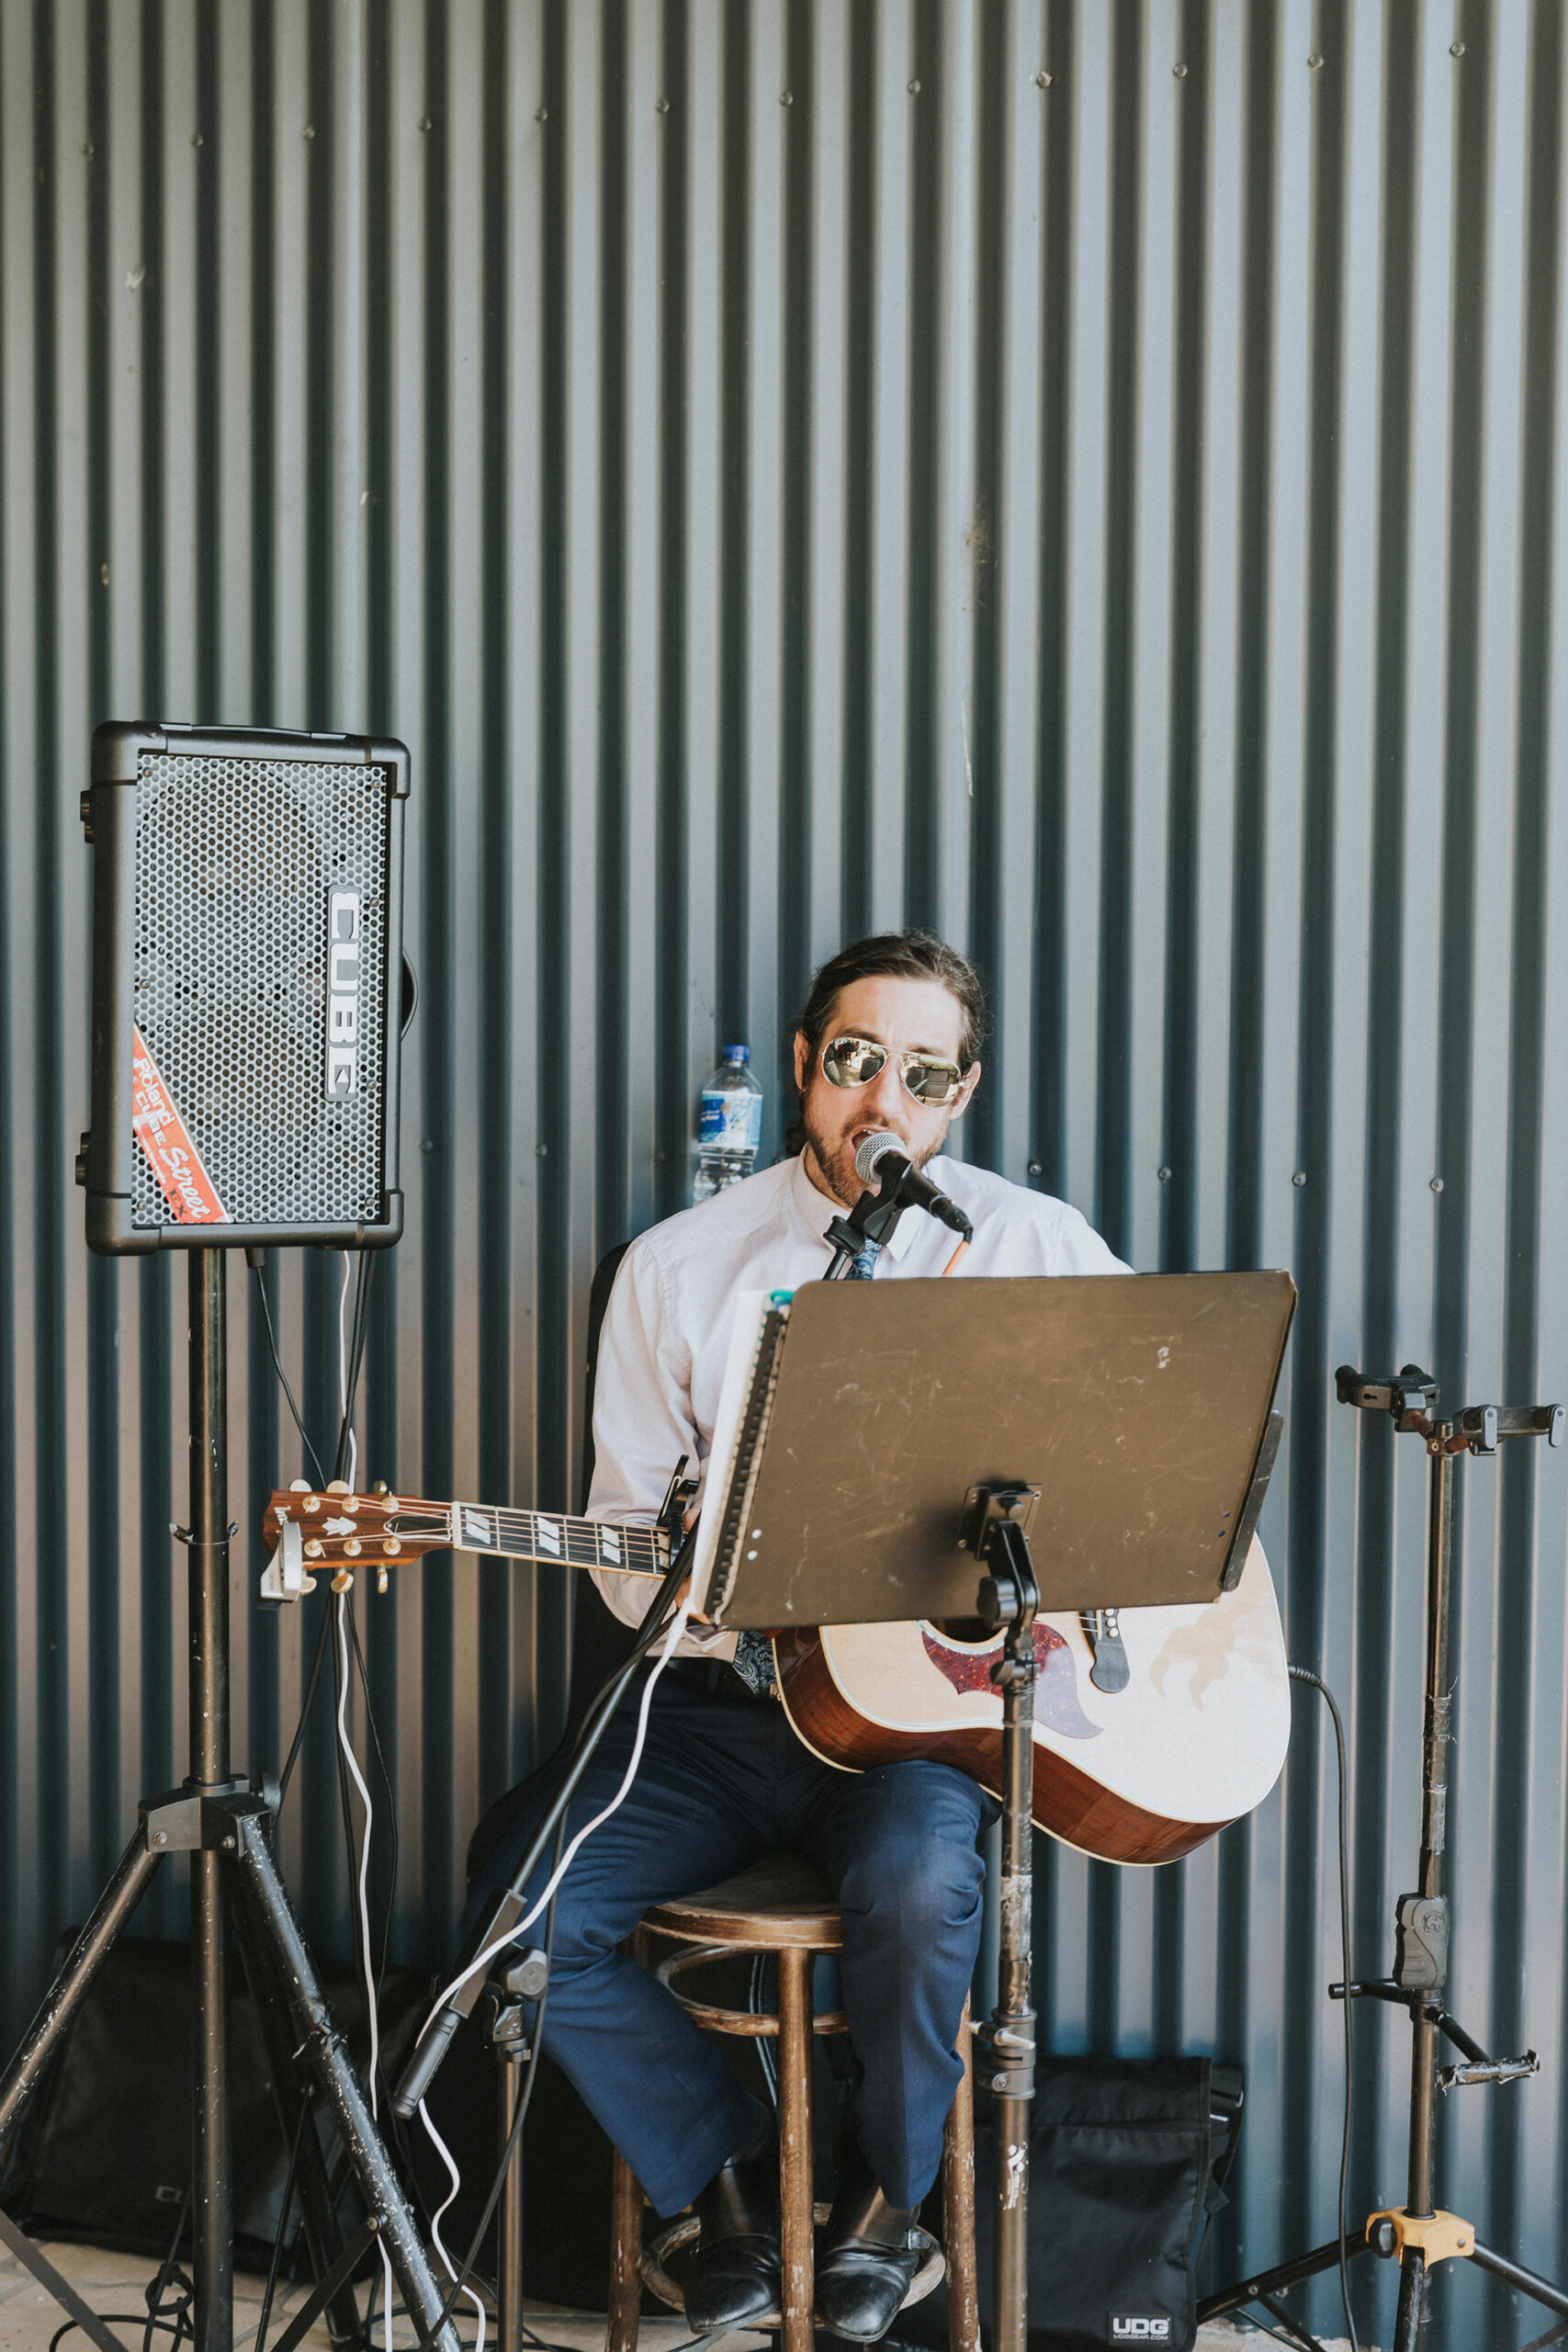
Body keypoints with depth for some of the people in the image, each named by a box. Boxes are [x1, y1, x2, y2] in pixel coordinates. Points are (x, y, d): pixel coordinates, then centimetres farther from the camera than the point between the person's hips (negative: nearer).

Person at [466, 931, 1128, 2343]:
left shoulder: (1035, 1247, 2)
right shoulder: (681, 1265, 5)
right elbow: (626, 1526, 7)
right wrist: (699, 1608, -15)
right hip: (729, 1703, 3)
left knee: (918, 1885, -33)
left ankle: (882, 2201, 0)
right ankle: (733, 2175, 9)